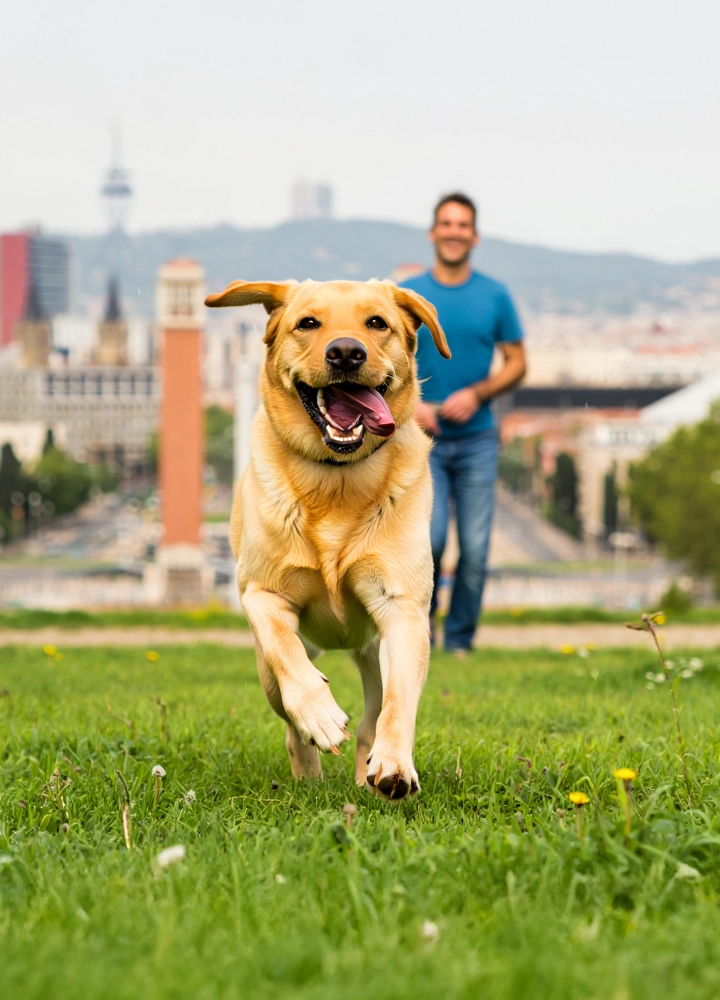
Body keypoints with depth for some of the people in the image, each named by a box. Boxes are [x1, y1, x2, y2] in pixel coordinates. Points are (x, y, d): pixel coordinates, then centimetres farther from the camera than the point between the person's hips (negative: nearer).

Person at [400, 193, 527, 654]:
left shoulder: (495, 296, 4)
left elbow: (517, 363, 8)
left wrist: (477, 394, -9)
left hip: (477, 439, 1)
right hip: (423, 439, -1)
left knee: (475, 549, -2)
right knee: (430, 537, -15)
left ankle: (460, 641, 12)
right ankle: (423, 614, 11)